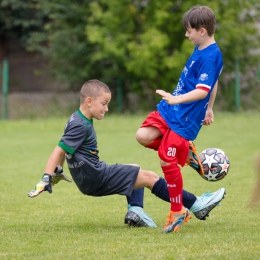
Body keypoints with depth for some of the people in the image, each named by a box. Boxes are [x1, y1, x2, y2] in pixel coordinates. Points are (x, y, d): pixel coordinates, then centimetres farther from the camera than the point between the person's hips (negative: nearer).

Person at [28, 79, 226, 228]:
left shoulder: (78, 121, 11)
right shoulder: (80, 126, -18)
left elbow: (63, 149, 22)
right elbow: (59, 151, -24)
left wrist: (58, 172, 32)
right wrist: (45, 181, -28)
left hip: (95, 172, 11)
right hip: (95, 179, -11)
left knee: (136, 172, 25)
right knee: (149, 177, -8)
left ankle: (135, 211, 2)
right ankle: (195, 206, -4)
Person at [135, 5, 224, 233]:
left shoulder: (210, 57, -20)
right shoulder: (201, 50, 10)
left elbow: (203, 91, -30)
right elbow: (214, 83, 24)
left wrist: (176, 99, -41)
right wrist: (209, 109, 34)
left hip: (185, 118, -9)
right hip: (169, 111, 9)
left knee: (167, 161, -8)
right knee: (143, 136, -7)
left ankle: (178, 212, 7)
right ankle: (187, 153, 11)